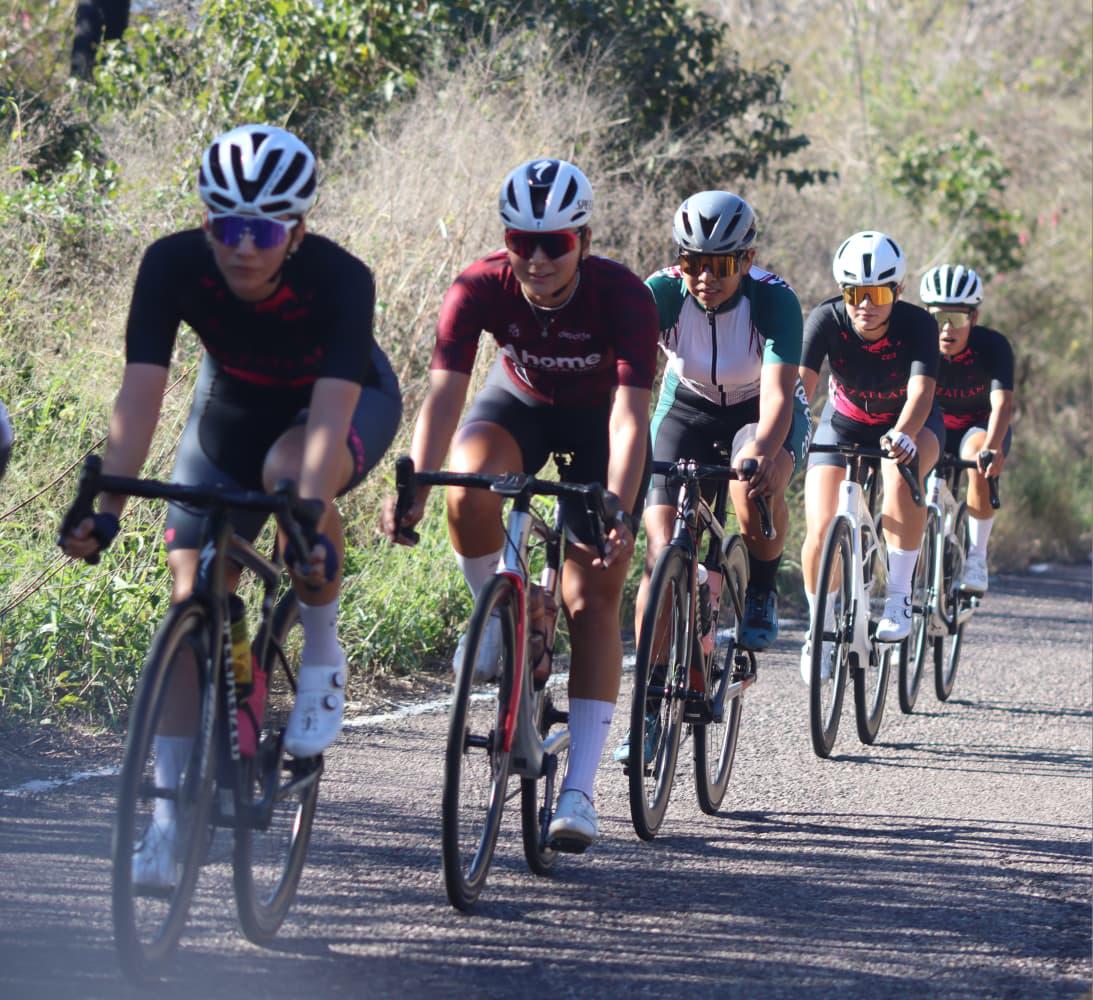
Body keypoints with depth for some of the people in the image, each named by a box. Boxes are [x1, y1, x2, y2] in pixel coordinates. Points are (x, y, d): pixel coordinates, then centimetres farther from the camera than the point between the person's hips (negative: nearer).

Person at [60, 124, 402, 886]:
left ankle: (324, 658, -14)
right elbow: (141, 393, -33)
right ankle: (172, 816, -1)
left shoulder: (340, 279, -35)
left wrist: (313, 524, -57)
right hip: (235, 406, 3)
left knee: (289, 469, -38)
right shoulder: (174, 265, -29)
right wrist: (105, 508, -45)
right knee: (192, 600, -8)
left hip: (350, 401, -3)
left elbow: (329, 413, -44)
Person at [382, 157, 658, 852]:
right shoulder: (480, 289, -29)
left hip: (598, 420, -1)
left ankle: (580, 792, -7)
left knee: (593, 600, -8)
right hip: (520, 403, 2)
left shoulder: (624, 297, -33)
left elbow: (630, 416, -39)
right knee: (469, 494, -33)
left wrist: (620, 512, -53)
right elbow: (443, 395, -34)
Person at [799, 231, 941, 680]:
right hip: (846, 421, 2)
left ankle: (899, 595, -27)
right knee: (820, 532, -14)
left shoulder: (917, 324, -29)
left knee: (902, 469, -37)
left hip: (908, 422, -2)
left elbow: (921, 390, -42)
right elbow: (800, 382, -37)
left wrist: (902, 434, -63)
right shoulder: (826, 319, -26)